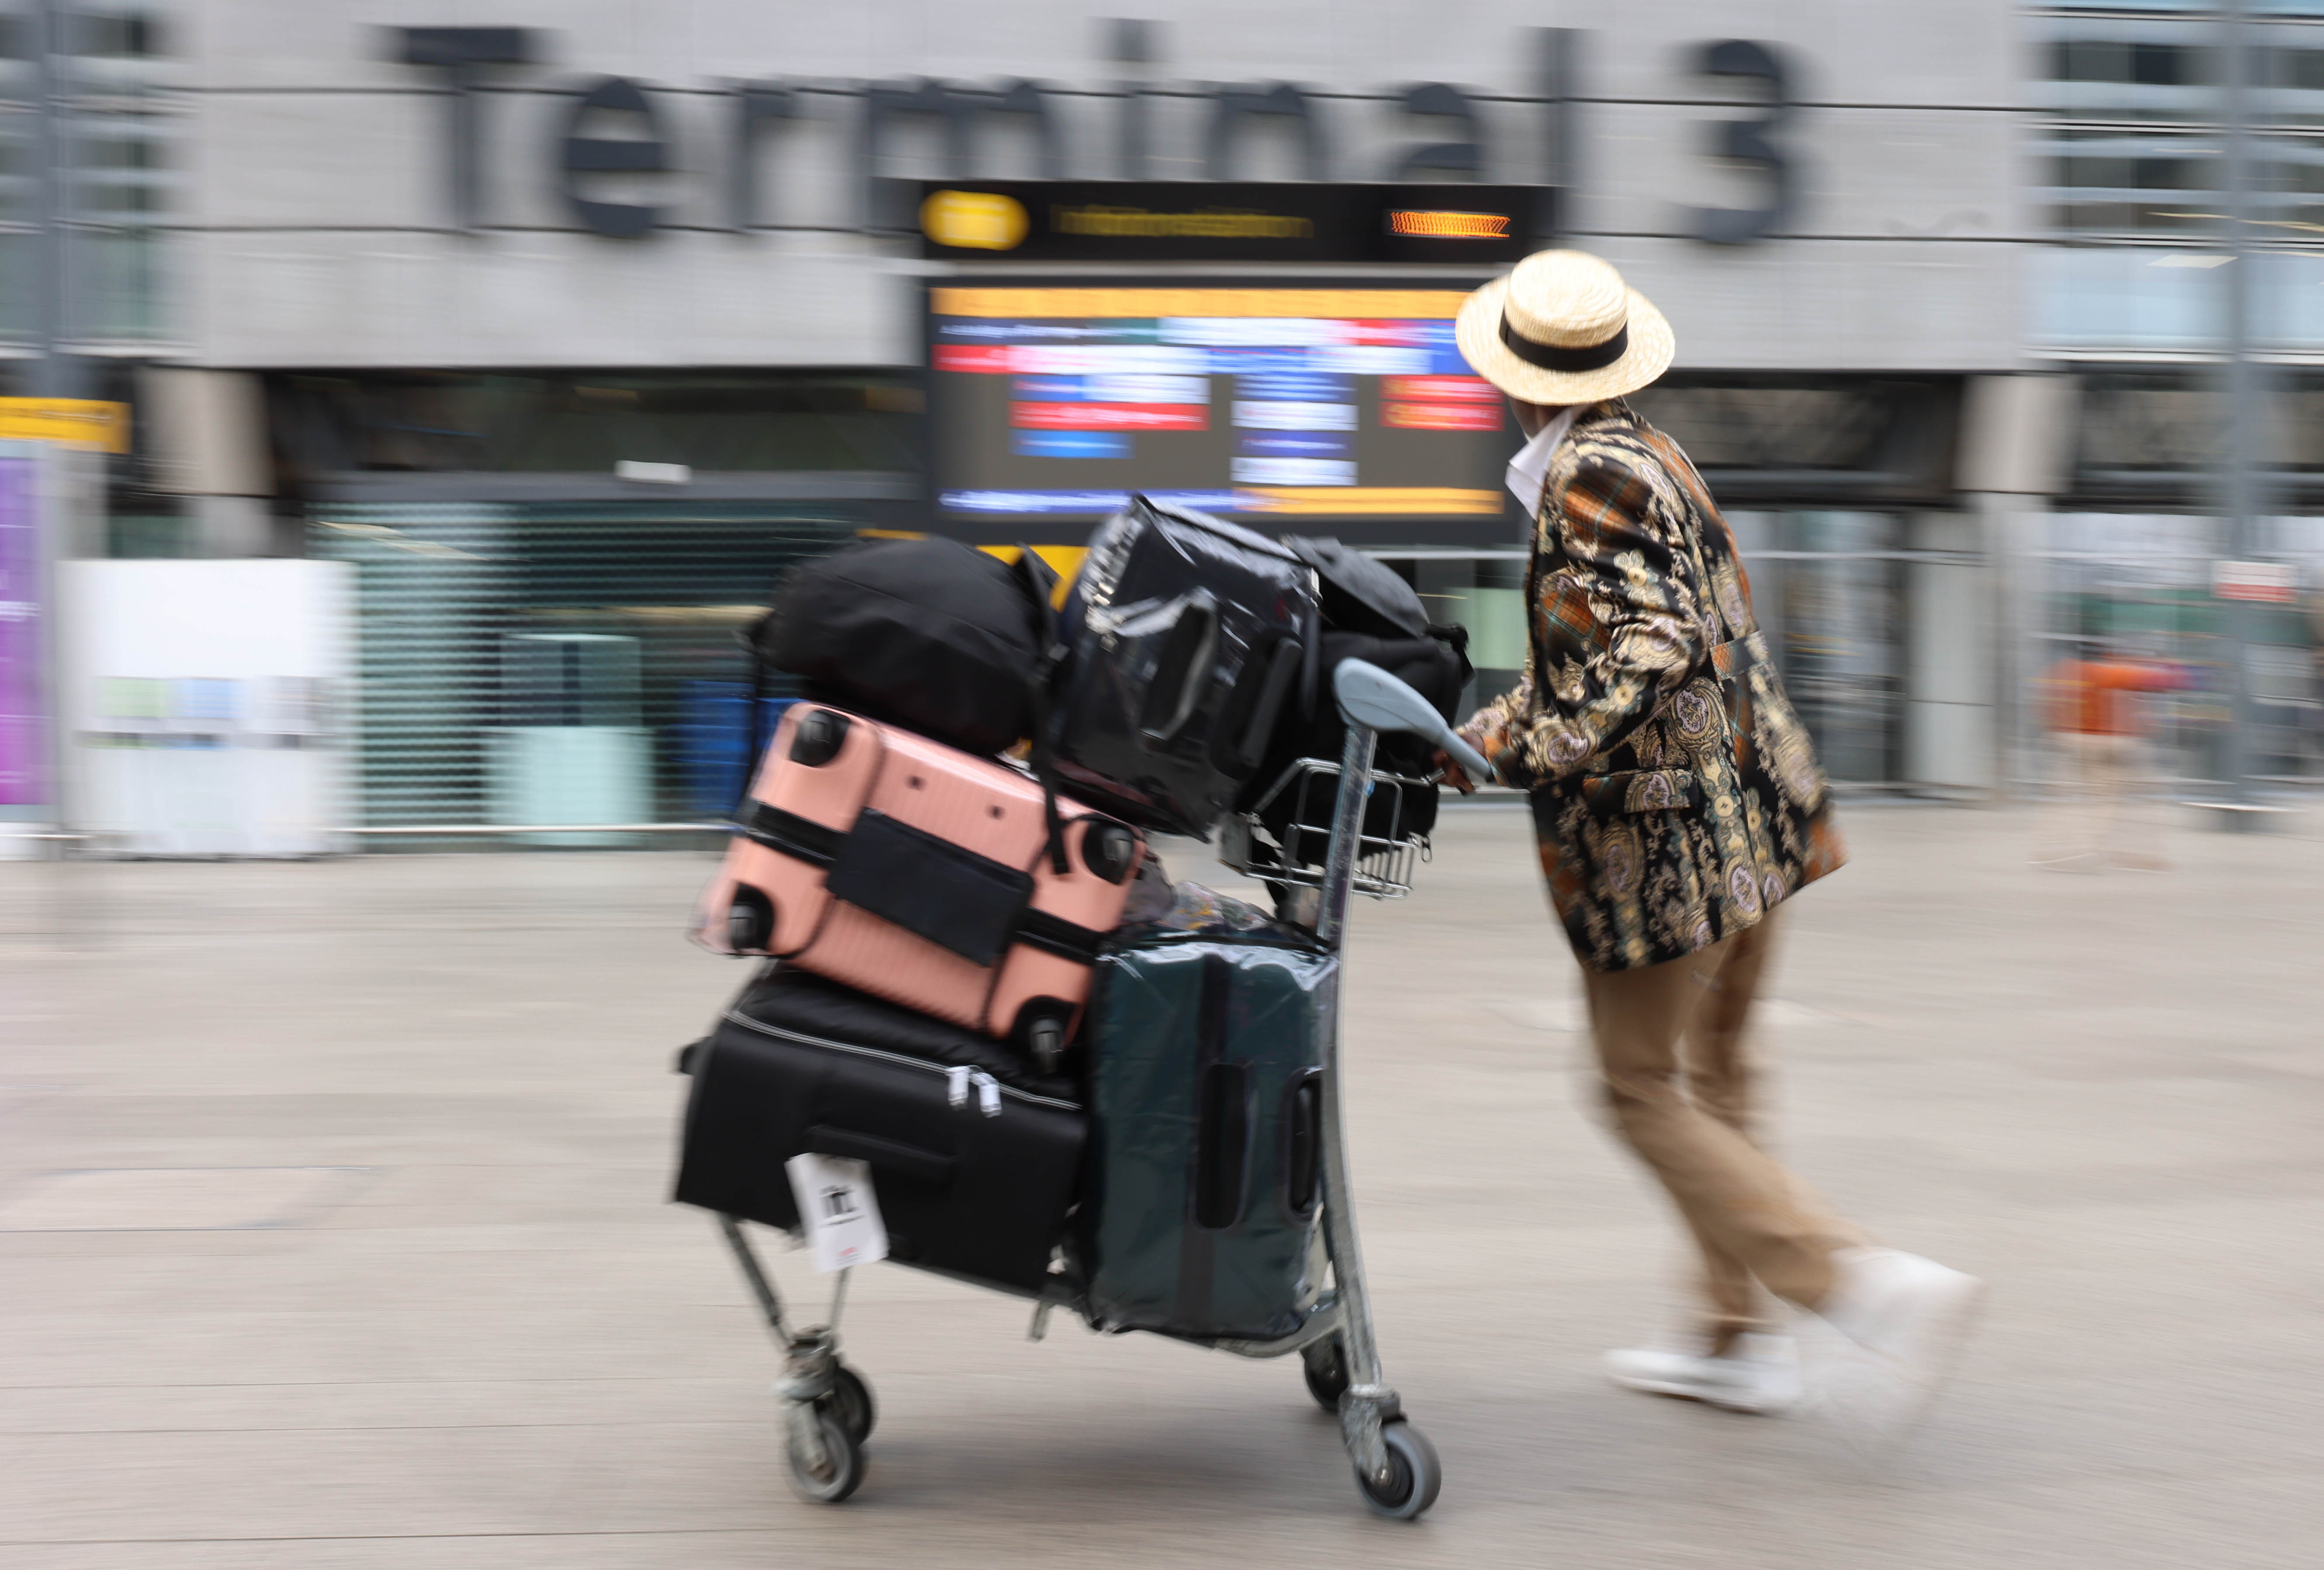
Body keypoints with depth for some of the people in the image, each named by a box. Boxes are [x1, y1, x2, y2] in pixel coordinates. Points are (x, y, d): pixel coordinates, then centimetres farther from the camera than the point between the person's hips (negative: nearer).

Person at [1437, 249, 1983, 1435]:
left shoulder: (1587, 477, -15)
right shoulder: (1653, 455, 13)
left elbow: (1658, 645, -26)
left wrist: (1531, 746, -28)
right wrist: (1508, 720, 26)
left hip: (1663, 839, -9)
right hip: (1753, 818, 9)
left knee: (1643, 1091, 2)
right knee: (1713, 1078, 19)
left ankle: (1867, 1283, -6)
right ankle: (1735, 1339, 28)